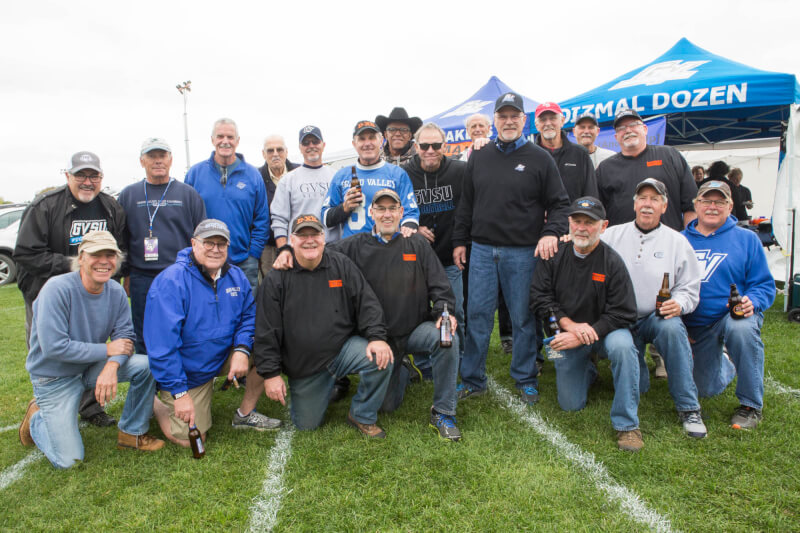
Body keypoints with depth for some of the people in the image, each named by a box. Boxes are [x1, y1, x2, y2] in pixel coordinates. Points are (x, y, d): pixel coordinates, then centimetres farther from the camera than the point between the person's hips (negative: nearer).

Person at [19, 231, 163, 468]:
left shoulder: (116, 292, -7)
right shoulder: (57, 288, -24)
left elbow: (124, 336, -6)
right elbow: (54, 346, -28)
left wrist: (112, 366, -28)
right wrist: (107, 349, -23)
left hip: (92, 367, 5)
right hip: (55, 377, -5)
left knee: (146, 365, -20)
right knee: (68, 460, -8)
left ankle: (132, 433, -1)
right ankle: (37, 416, 22)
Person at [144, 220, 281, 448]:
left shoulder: (236, 276, -3)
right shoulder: (171, 281, -22)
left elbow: (249, 315, 1)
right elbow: (162, 344, -23)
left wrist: (242, 349, -21)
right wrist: (179, 393, -24)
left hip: (223, 358, 5)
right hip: (184, 373, -5)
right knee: (191, 440, -7)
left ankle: (245, 414, 2)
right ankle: (153, 402, 21)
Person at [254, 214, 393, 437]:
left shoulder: (342, 265, -1)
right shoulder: (277, 279, -5)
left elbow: (367, 303, -4)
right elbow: (266, 333, -5)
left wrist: (377, 337, -19)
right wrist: (271, 373, -9)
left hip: (344, 347, 0)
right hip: (303, 367, 0)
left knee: (381, 359, -27)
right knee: (306, 425, 5)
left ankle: (362, 416, -2)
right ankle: (328, 389, 37)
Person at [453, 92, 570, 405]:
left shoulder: (540, 159, 3)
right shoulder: (479, 158, 12)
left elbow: (559, 204, 3)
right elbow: (466, 203, 16)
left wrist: (551, 233, -13)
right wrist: (460, 241, 12)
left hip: (523, 253, -2)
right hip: (482, 250, 3)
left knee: (524, 318, 6)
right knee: (477, 316, 4)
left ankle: (526, 380, 21)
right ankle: (472, 380, 16)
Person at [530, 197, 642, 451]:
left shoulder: (612, 262, -13)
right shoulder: (555, 256, -5)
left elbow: (622, 315, -16)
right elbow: (539, 297, -6)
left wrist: (583, 336, -24)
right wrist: (570, 324, -19)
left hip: (605, 329, -2)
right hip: (567, 334, 2)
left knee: (622, 346, -38)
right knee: (571, 405, 2)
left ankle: (627, 425, -22)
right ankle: (588, 370, 37)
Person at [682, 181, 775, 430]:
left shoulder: (746, 239, 0)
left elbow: (765, 285, -2)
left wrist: (752, 302, -23)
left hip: (735, 314, -2)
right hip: (695, 326, 3)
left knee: (742, 328, -40)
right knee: (706, 389, 8)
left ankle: (751, 405, -20)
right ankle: (727, 364, 48)